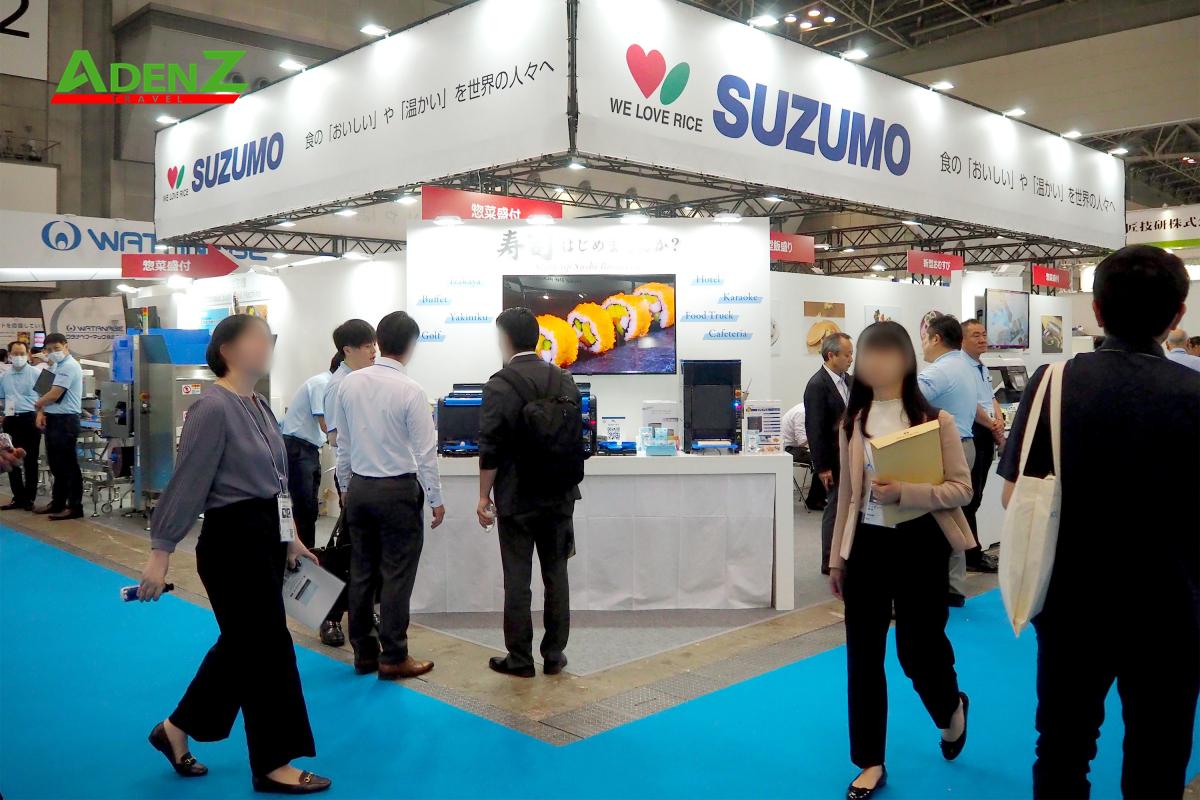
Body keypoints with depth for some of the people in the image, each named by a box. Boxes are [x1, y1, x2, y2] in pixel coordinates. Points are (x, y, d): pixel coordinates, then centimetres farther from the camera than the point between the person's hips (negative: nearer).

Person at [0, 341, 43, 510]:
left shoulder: (37, 373, -2)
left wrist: (40, 415, -17)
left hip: (30, 419, -5)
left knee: (30, 460, 0)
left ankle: (29, 498, 9)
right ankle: (18, 497, 17)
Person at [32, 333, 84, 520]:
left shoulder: (69, 366, -15)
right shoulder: (56, 366, 16)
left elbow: (54, 394, -19)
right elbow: (47, 392, 18)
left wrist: (37, 405, 0)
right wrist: (41, 413, 3)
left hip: (65, 420, -10)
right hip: (53, 419, 10)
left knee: (68, 465, -4)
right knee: (56, 464, 16)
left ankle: (75, 507, 1)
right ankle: (57, 503, 25)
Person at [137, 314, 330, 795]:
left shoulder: (259, 406, 11)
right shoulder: (213, 408, -17)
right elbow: (187, 484, -19)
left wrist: (288, 537, 20)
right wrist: (161, 552, -18)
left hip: (263, 537, 9)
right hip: (232, 543, -9)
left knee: (241, 644, 18)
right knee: (267, 648, -1)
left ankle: (176, 730, 36)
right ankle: (272, 765, 14)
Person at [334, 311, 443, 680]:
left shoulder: (350, 383, 0)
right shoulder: (411, 391, -15)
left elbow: (342, 443, 7)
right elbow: (425, 451, -12)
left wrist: (346, 487, 19)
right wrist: (436, 499, -2)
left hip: (359, 487, 6)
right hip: (398, 490, -5)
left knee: (361, 572, 12)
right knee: (397, 576, 3)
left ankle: (363, 653, 22)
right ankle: (393, 658, 10)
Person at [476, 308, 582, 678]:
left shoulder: (500, 385, -13)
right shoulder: (566, 381, 3)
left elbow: (491, 449, -13)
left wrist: (484, 496, -4)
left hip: (517, 499, -4)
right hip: (560, 495, 5)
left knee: (517, 581, 4)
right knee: (556, 576, 11)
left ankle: (520, 659, 12)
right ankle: (554, 655, 18)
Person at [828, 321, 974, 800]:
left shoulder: (935, 420, -7)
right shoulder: (853, 423, 5)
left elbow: (962, 489, -9)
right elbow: (847, 495, 9)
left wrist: (904, 493, -24)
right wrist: (837, 557, 10)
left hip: (918, 546, -4)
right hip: (866, 545, 4)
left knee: (918, 649, 5)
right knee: (863, 655, 7)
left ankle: (952, 710, 42)